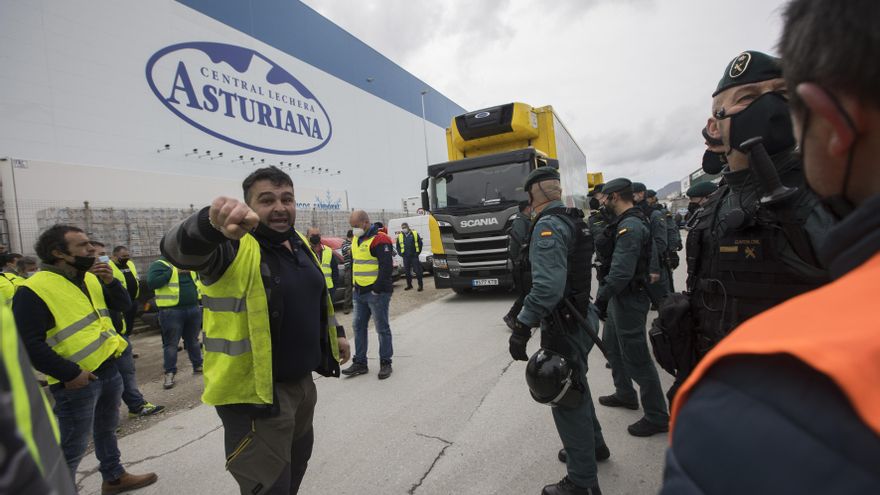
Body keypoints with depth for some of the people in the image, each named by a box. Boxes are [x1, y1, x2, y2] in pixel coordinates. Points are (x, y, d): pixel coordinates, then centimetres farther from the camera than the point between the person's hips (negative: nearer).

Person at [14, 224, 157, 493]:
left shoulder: (90, 278, 7)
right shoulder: (34, 290, -18)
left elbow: (122, 305, 12)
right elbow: (29, 344, -21)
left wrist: (111, 282, -7)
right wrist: (69, 373, -23)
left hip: (108, 369, 8)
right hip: (77, 381, -8)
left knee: (107, 429, 24)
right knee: (73, 447, 4)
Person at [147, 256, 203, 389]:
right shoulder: (159, 264, -4)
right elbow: (151, 282, -18)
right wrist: (173, 271, -19)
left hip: (193, 308, 6)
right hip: (171, 311, -5)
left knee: (193, 341, 17)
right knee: (171, 344, 1)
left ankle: (198, 366, 28)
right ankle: (170, 373, 11)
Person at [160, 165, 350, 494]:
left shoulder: (299, 244, 6)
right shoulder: (234, 248, -18)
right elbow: (179, 248, -39)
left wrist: (335, 333, 22)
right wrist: (211, 224, -59)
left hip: (302, 381, 8)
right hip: (255, 391, -7)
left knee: (296, 464, 27)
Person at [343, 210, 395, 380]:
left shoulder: (379, 240, -15)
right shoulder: (356, 240, 13)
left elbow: (386, 267, -20)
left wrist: (377, 289, -19)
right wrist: (354, 285, 15)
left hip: (376, 293, -8)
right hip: (359, 293, 9)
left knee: (382, 328, 2)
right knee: (359, 327, 12)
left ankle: (385, 363, 15)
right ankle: (360, 363, 23)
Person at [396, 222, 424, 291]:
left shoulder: (415, 234, 1)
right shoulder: (400, 236, 9)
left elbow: (420, 243, 4)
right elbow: (398, 246, 17)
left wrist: (418, 252, -2)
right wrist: (400, 253, 6)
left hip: (414, 256, -3)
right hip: (405, 257, 3)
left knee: (417, 270, -3)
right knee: (407, 271, 8)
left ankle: (420, 285, 5)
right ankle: (409, 285, 20)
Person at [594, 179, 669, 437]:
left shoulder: (630, 226, -22)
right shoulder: (627, 222, 11)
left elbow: (621, 272, -28)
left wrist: (601, 298, -20)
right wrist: (605, 295, 10)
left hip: (629, 299, -10)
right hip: (620, 297, 10)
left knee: (636, 358, -1)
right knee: (612, 345, 23)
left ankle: (657, 417, 13)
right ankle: (625, 394, 40)